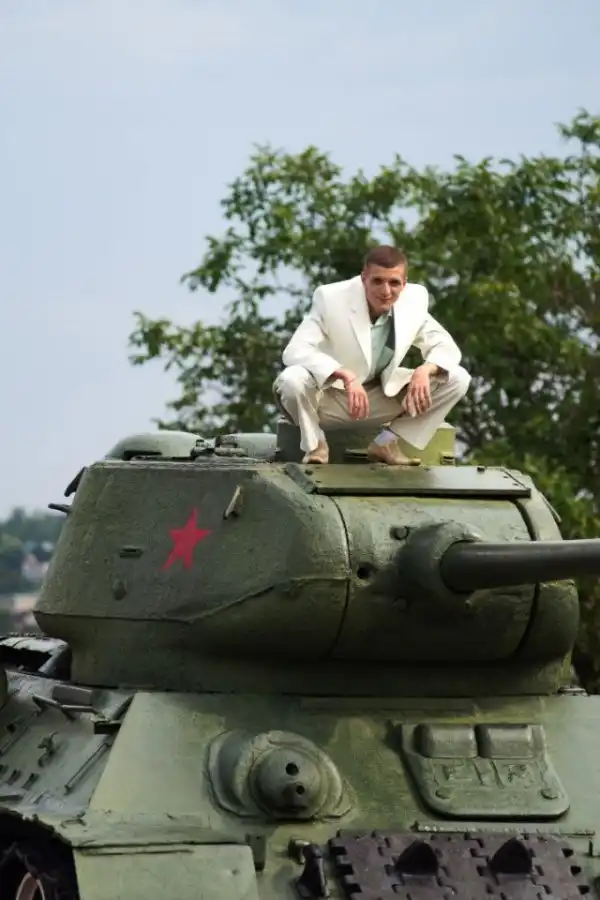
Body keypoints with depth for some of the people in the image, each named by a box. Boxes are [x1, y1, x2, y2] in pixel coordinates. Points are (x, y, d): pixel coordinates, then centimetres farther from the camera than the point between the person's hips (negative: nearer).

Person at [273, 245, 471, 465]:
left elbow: (446, 347, -4)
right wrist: (345, 376, -46)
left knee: (458, 379, -11)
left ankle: (387, 442, 1)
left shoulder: (414, 299, -12)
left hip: (383, 396, 4)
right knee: (292, 380, -38)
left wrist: (424, 370, -29)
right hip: (329, 395, -4)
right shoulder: (331, 298, -23)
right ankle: (315, 446, -7)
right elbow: (295, 351, -31)